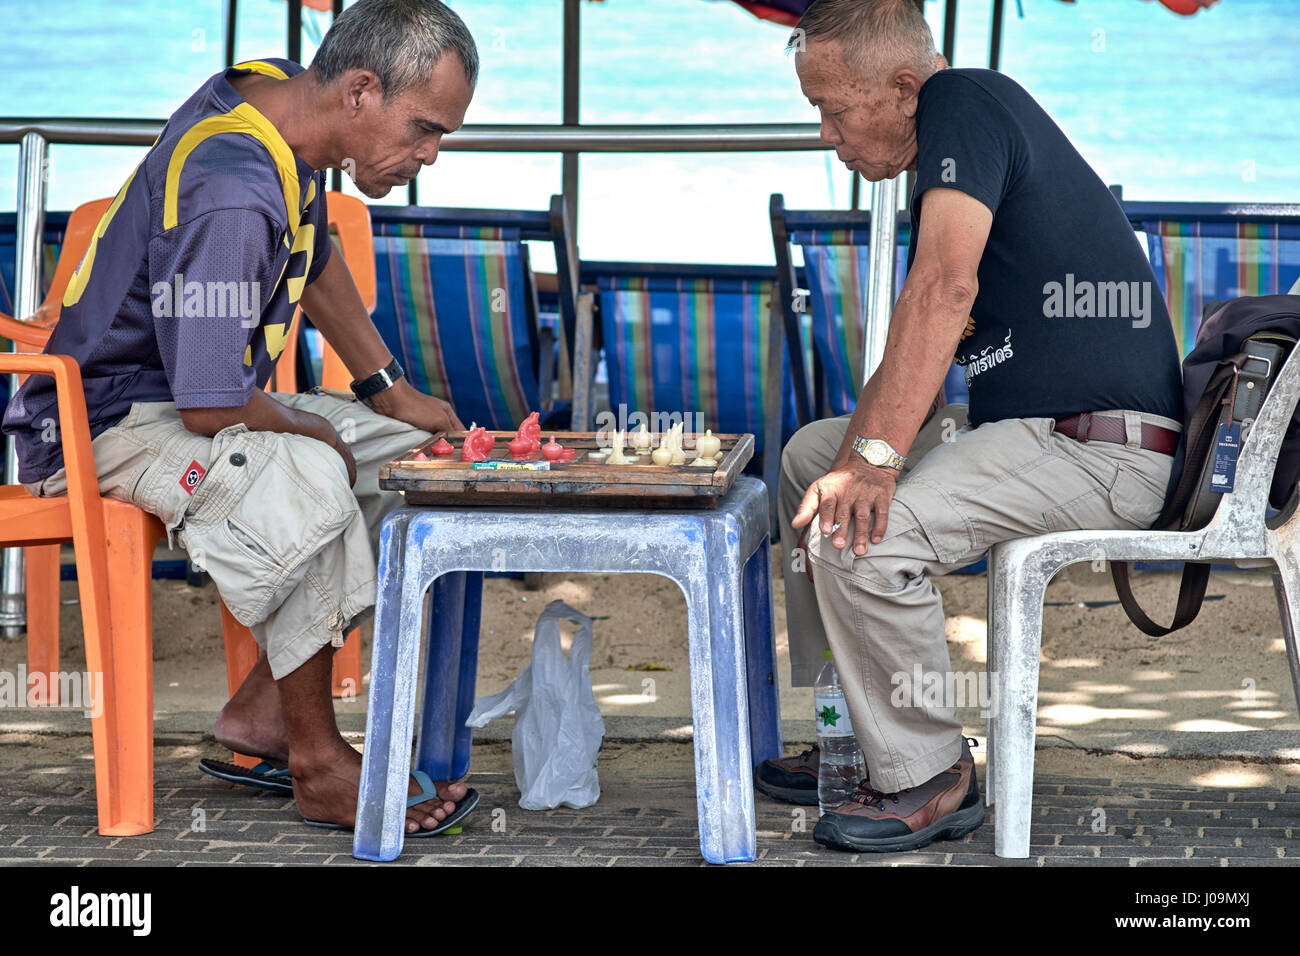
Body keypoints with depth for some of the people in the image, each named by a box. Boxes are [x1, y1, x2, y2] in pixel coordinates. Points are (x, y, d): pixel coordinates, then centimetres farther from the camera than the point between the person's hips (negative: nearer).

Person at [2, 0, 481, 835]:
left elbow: (313, 258, 18)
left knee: (416, 453, 5)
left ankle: (264, 706, 2)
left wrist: (390, 391, 14)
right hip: (107, 420, -10)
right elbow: (212, 408, -31)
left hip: (199, 396, 10)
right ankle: (318, 763, -22)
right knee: (305, 482, -36)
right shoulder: (231, 200, -32)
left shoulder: (276, 89, -1)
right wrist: (310, 432, -11)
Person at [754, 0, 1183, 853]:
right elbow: (922, 346, 19)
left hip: (1100, 449, -11)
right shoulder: (952, 146, 16)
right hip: (1025, 426, 11)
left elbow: (945, 290, -27)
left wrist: (875, 460, -30)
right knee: (811, 455, 20)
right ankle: (864, 736, 21)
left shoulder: (963, 104, -14)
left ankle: (931, 779, -9)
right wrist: (856, 454, 5)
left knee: (862, 533, -27)